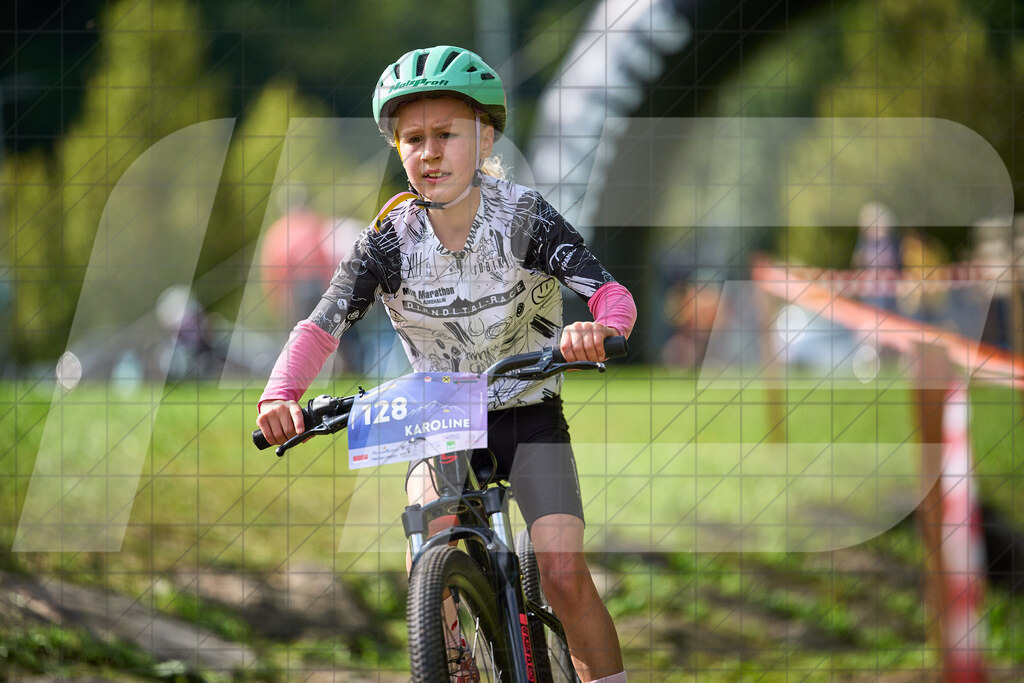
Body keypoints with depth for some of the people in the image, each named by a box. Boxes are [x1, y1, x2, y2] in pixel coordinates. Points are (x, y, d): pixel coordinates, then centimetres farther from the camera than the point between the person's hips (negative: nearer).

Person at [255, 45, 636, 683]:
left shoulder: (524, 216, -16)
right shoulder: (392, 238, -11)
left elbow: (611, 294, -26)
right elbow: (322, 325, -20)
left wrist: (598, 328, -51)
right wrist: (281, 395, -40)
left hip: (529, 418, -2)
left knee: (564, 572, -18)